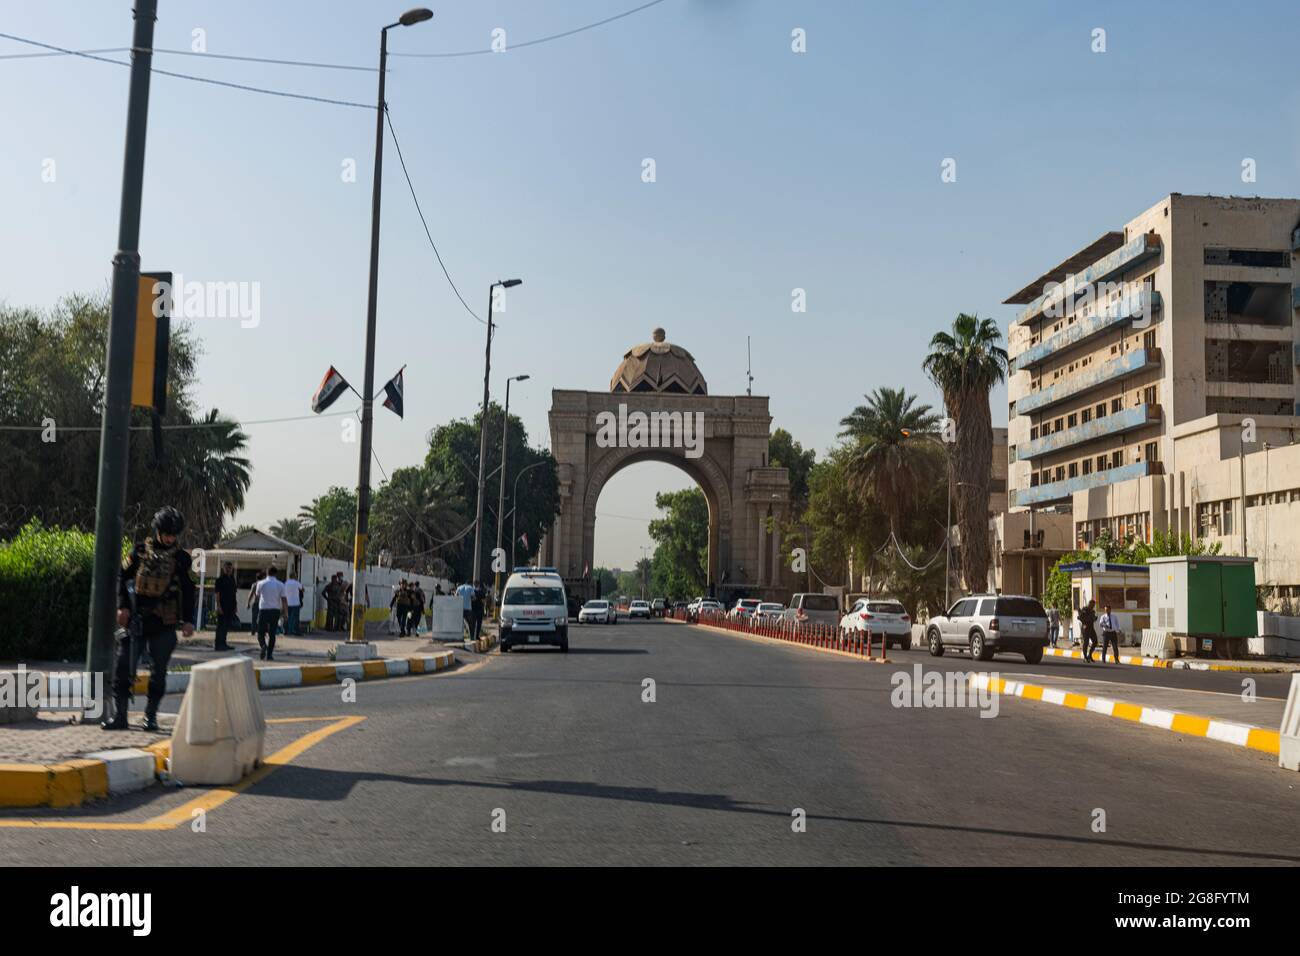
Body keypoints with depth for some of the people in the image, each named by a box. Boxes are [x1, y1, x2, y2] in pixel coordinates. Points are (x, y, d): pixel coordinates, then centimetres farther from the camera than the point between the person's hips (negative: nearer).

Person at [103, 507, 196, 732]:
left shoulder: (181, 558, 5)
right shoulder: (140, 551, 5)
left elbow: (188, 590, 7)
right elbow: (123, 577, 9)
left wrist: (188, 620, 2)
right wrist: (122, 606, -2)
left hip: (164, 623, 0)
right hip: (136, 619, 1)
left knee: (158, 670, 4)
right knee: (122, 665, -2)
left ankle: (151, 716, 13)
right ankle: (119, 715, 5)